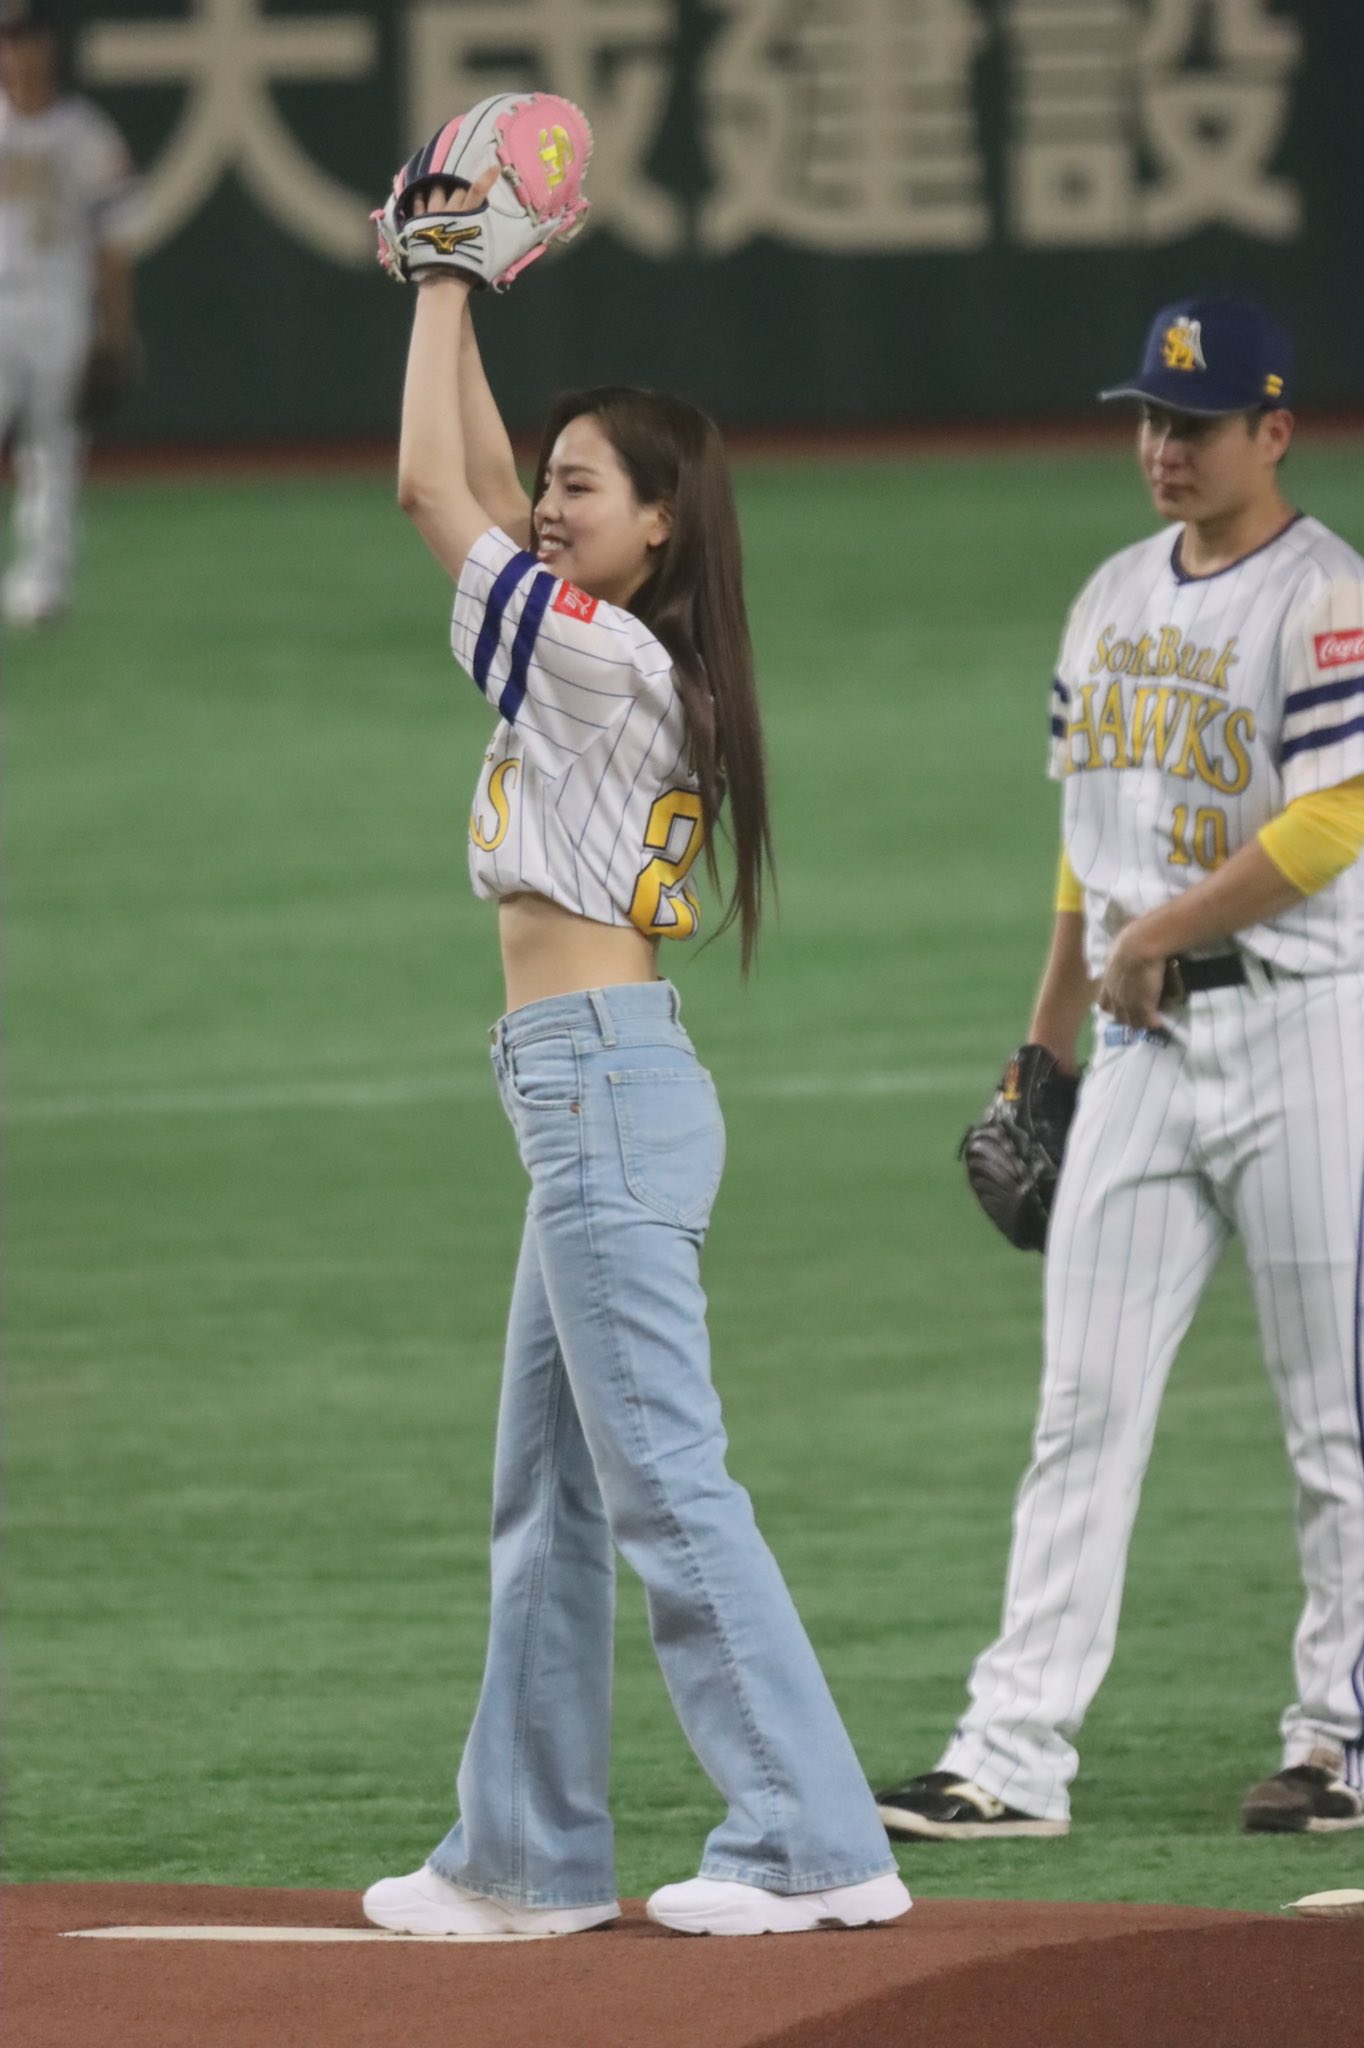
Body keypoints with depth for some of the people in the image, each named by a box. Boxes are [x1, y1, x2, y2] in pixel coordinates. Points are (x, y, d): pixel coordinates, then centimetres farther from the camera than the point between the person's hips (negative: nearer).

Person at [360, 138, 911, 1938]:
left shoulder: (602, 656, -14)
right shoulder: (622, 656, 12)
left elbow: (429, 489, -10)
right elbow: (482, 495, 23)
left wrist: (446, 286, 0)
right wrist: (452, 292, 20)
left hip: (608, 1088, -10)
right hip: (587, 1094, 10)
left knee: (666, 1486, -10)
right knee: (546, 1498, 14)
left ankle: (816, 1844, -10)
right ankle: (527, 1856, 19)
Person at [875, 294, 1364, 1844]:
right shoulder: (1114, 599, 14)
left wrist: (1158, 937, -15)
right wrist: (1046, 1049, 19)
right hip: (1141, 1039, 7)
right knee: (1083, 1406, 1)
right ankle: (1015, 1759, -2)